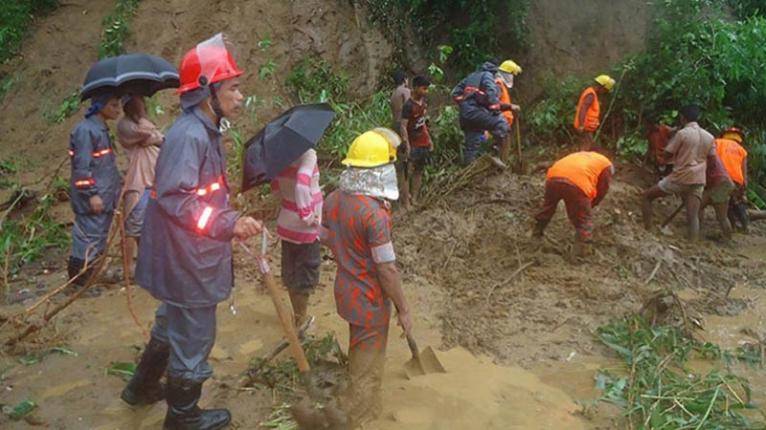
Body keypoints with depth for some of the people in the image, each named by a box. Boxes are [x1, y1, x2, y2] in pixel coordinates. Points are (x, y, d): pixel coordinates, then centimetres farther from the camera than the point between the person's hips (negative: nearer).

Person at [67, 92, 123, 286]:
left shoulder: (101, 129, 14)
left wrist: (117, 182, 22)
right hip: (93, 198, -10)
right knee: (90, 237, -4)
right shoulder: (86, 130, -16)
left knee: (99, 236, 15)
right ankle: (80, 276, 6)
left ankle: (91, 275, 26)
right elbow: (82, 166, -20)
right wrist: (91, 193, -21)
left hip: (104, 196, 10)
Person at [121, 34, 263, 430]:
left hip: (190, 255, 10)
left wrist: (231, 222, 17)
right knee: (193, 337, 7)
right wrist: (230, 223, -29)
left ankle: (143, 387, 48)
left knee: (172, 325, 27)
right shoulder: (189, 135, -24)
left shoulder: (205, 131, 9)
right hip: (188, 261, -10)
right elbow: (174, 200, -29)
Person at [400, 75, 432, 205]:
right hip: (413, 144, -8)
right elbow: (403, 127, -20)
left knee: (419, 171, 12)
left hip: (423, 143, 8)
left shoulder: (423, 102, 6)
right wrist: (407, 147, -24)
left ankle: (415, 199, 21)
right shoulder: (408, 105, -17)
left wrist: (429, 139, 18)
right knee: (407, 173, -2)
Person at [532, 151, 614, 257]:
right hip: (576, 183, -5)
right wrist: (590, 205, 36)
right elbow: (602, 191, 22)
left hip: (553, 177, 5)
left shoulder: (581, 154, 41)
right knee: (583, 221, 12)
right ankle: (581, 251, 5)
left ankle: (536, 234, 45)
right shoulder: (606, 165, 25)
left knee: (547, 207, 31)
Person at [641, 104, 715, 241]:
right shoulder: (709, 137, 10)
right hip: (698, 181, 5)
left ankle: (647, 229, 1)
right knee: (693, 216, 1)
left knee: (646, 196, 8)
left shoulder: (682, 133, -8)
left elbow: (667, 155, -3)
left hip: (679, 178, -5)